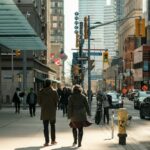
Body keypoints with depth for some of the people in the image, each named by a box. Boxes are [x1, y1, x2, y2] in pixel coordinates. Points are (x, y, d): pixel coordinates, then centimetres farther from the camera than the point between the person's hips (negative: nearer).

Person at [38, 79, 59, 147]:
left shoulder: (41, 92, -3)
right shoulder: (54, 91, -7)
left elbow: (39, 101, -1)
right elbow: (57, 100, -6)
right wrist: (54, 107, 10)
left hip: (44, 111, 0)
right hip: (52, 111, 0)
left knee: (45, 127, 2)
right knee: (52, 126, 14)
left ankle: (47, 142, -2)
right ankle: (53, 140, 17)